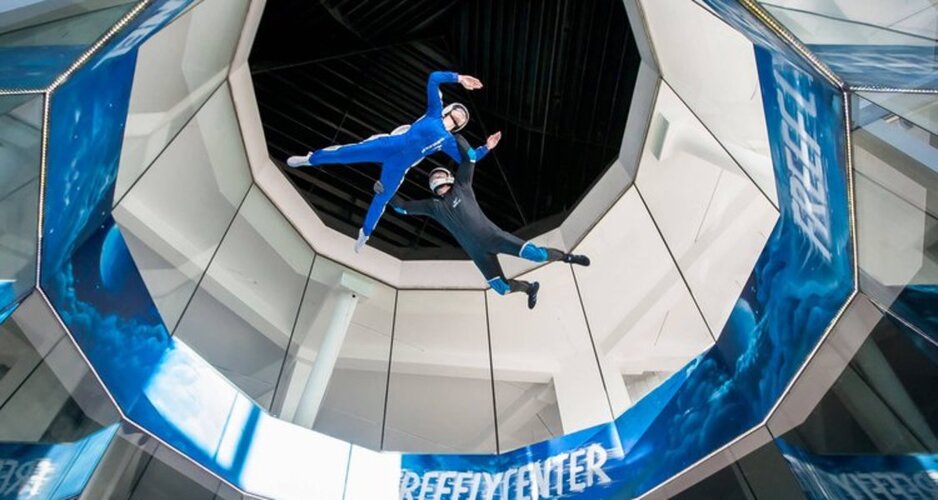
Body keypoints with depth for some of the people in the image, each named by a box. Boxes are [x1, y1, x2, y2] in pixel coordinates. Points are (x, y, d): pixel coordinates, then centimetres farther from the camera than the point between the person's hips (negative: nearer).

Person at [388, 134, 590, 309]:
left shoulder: (461, 187, 4)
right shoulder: (433, 205, 9)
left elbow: (470, 158, -2)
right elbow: (403, 207, 10)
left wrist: (455, 136, 0)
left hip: (492, 235, -2)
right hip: (478, 252, 3)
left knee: (535, 254, -14)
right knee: (502, 288, 0)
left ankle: (566, 256, 15)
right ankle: (530, 288, 30)